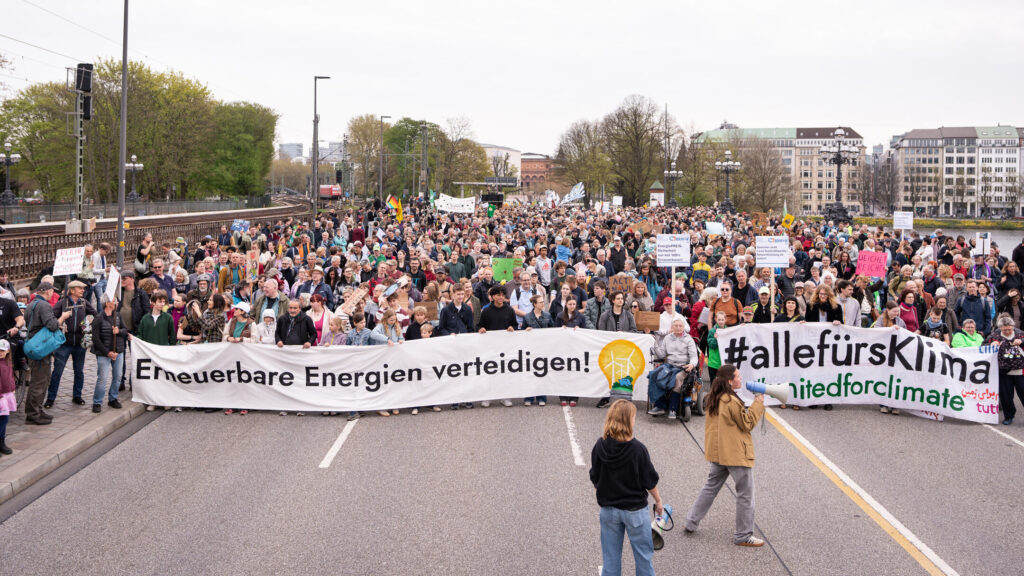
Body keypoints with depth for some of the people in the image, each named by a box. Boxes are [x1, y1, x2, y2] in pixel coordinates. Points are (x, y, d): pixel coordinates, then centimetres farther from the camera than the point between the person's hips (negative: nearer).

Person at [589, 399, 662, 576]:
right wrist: (658, 501, 8)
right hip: (635, 509, -3)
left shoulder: (600, 446, -10)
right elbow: (650, 481, -9)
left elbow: (595, 479, 0)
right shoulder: (637, 449, -19)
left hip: (608, 509, 3)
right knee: (643, 555, 13)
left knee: (610, 558, 14)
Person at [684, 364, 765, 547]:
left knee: (711, 487, 21)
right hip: (736, 455, -9)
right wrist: (758, 403, -7)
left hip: (718, 453, 9)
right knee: (745, 495, 3)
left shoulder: (713, 399, 6)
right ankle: (743, 536, 9)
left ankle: (691, 522, 25)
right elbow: (747, 423, -13)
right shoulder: (732, 401, -21)